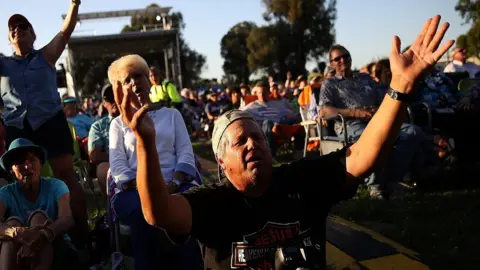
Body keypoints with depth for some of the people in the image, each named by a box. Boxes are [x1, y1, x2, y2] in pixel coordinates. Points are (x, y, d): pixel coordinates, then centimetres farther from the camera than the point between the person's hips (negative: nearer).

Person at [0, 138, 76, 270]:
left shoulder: (56, 186, -8)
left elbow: (67, 219, -26)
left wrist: (43, 236, -47)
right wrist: (18, 232, -50)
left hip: (57, 251, -1)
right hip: (18, 254, 1)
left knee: (39, 217, -25)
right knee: (13, 222, -25)